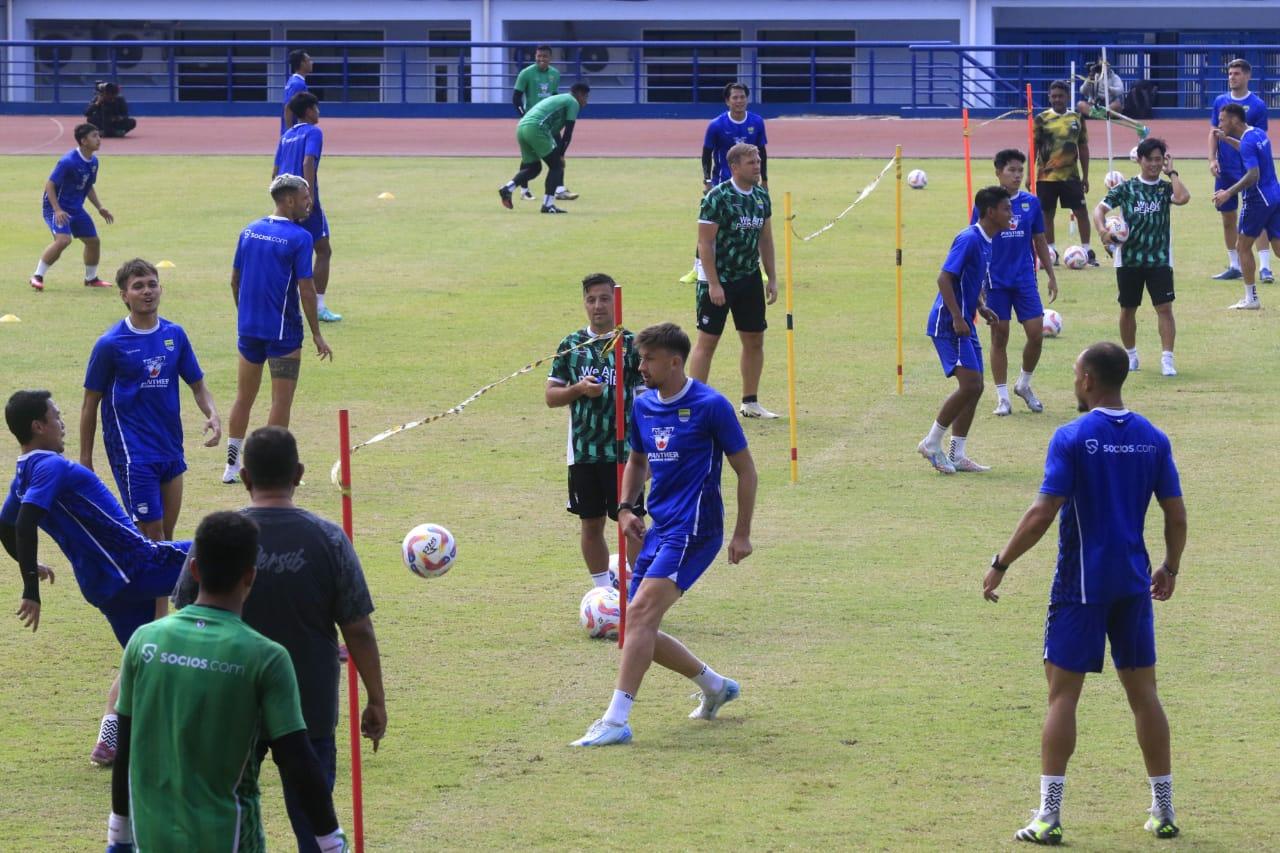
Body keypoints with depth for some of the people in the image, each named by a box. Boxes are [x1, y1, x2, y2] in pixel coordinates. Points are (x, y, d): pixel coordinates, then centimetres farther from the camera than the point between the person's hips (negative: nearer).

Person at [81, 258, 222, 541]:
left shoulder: (174, 335, 4)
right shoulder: (110, 344, -8)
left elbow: (197, 385, 12)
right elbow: (90, 404, -2)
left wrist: (213, 415, -9)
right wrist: (85, 462, -3)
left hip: (171, 450, 5)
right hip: (132, 452, -5)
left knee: (166, 537, 10)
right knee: (152, 536, -8)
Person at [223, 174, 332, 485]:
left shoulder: (249, 231, 6)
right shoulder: (299, 238, -13)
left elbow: (235, 279, 12)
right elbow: (306, 289, -15)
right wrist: (316, 334, -8)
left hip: (248, 328, 6)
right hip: (283, 331, -6)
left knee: (244, 398, 15)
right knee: (281, 401, 2)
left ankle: (232, 465, 19)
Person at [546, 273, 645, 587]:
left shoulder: (632, 345, -1)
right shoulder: (571, 344, 7)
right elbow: (551, 396, 8)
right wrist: (579, 389, -12)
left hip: (622, 452, -3)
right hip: (583, 452, 3)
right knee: (591, 524, 9)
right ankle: (604, 591, 20)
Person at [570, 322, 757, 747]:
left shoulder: (710, 405, -9)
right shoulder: (642, 407, 10)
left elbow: (745, 469, -4)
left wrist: (742, 534, -6)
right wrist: (626, 507, 9)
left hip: (694, 529, -8)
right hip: (658, 528, 8)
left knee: (642, 612, -21)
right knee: (640, 629, 7)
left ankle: (616, 720, -24)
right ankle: (715, 686, 29)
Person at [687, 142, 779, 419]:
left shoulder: (762, 197, 5)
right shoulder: (717, 197, -15)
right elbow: (705, 243, -15)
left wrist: (772, 278, 12)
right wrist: (713, 284, -18)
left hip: (749, 278, 7)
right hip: (717, 279, -7)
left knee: (754, 340, 9)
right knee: (707, 341, -4)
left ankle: (750, 403, 19)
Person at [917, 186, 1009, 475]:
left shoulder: (986, 242, 12)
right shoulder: (969, 239, -17)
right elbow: (944, 278, -22)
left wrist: (981, 308, 10)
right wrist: (957, 319, -23)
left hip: (963, 324, 10)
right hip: (948, 324, -10)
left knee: (974, 387, 8)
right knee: (970, 384, -14)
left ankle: (957, 455, 13)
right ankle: (931, 443, -3)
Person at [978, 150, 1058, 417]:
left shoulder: (1031, 202, 4)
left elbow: (1040, 241, 13)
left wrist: (1051, 275, 11)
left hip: (1025, 280, 2)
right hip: (996, 282, -2)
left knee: (1036, 334, -3)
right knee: (999, 337, 3)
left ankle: (1024, 384, 20)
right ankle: (1002, 397, 11)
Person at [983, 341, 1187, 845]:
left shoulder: (1073, 438, -12)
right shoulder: (1152, 439, 3)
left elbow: (1043, 513, -16)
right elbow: (1176, 516, 5)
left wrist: (1000, 565, -8)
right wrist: (1170, 569, 20)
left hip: (1082, 586, -4)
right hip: (1134, 585, 4)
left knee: (1063, 694, 0)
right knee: (1143, 692, 13)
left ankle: (1049, 817, -4)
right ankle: (1163, 812, 16)